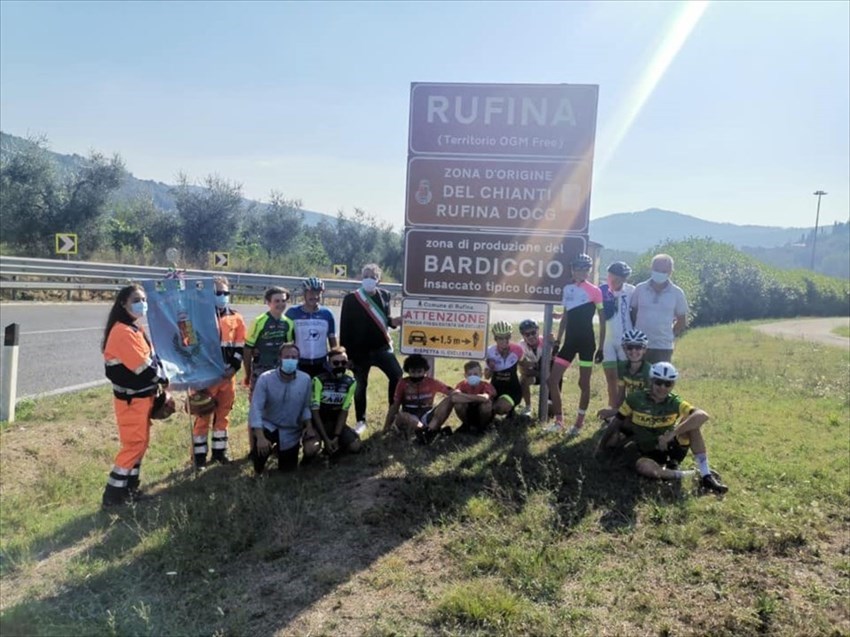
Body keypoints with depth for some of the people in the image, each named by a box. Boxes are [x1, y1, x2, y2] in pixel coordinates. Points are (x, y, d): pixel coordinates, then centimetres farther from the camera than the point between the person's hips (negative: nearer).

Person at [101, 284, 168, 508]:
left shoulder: (136, 329, 11)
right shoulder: (122, 332, -21)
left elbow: (150, 358, 16)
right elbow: (143, 367, -22)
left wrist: (163, 377, 4)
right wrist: (166, 380, -9)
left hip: (143, 395, 10)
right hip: (131, 399, -10)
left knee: (140, 442, 15)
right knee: (134, 444, -4)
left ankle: (130, 488, 25)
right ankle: (113, 494, 6)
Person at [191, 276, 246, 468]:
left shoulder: (236, 319, 7)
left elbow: (240, 346, 7)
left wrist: (233, 367, -6)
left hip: (228, 374, 4)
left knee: (223, 414, 12)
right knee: (203, 415, 2)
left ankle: (219, 450, 24)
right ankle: (200, 454, 11)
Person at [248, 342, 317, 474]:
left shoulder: (305, 379, -11)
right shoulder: (265, 378, -20)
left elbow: (305, 407, 2)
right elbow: (256, 408, -25)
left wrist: (308, 426, -15)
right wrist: (260, 437, -36)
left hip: (291, 431, 3)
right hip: (269, 425, -3)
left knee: (288, 469, 10)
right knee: (260, 446, -36)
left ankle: (279, 449, 45)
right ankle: (258, 470, -1)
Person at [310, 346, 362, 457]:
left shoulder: (350, 382, -5)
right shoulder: (319, 380, -17)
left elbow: (344, 411, -4)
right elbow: (315, 412, -16)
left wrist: (336, 437, -14)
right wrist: (326, 439, -21)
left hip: (336, 422, 3)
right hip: (318, 422, -3)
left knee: (355, 446, -18)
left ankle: (334, 445, 12)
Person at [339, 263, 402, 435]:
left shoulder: (385, 295, 4)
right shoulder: (351, 299, -7)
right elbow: (345, 327, -6)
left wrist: (393, 321, -8)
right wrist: (344, 352, -8)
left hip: (382, 347, 3)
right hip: (360, 351, -2)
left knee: (397, 376, -8)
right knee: (360, 386, 8)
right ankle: (361, 421, 23)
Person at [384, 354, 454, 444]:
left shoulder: (432, 382, 2)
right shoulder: (403, 383, -1)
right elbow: (395, 406, -1)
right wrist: (387, 426, -7)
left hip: (427, 418, 2)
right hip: (410, 418, -1)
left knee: (449, 399, -22)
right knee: (400, 417, -38)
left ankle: (430, 429, -44)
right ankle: (434, 429, -54)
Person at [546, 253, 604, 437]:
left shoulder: (595, 291, -7)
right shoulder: (567, 289, 8)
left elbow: (602, 321, -5)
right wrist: (557, 340, 13)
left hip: (586, 341, -5)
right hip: (570, 340, 5)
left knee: (583, 383, 3)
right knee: (552, 379, 0)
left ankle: (579, 423, 17)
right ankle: (559, 421, 13)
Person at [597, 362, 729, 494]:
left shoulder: (675, 403, -12)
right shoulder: (635, 399, -11)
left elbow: (703, 415, -31)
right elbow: (615, 424, -2)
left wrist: (673, 433, -41)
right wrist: (600, 449, 0)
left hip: (672, 448, 1)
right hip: (649, 453, -1)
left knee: (691, 421, -26)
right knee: (642, 467, -38)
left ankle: (706, 475, -25)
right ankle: (688, 475, -22)